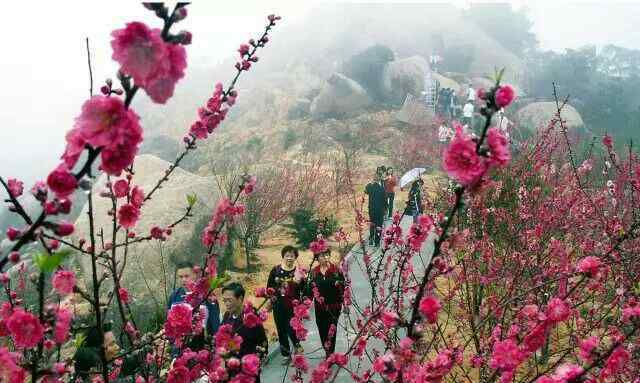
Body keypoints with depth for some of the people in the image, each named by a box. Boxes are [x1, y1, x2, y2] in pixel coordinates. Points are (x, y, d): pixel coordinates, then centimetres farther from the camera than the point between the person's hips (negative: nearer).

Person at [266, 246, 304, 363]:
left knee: (291, 328, -11)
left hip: (293, 306, -3)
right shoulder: (276, 270, 1)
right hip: (278, 306, 3)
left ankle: (297, 345, 19)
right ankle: (286, 355, 26)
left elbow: (304, 290, -4)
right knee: (281, 330, 11)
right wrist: (270, 300, 7)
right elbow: (269, 286, 10)